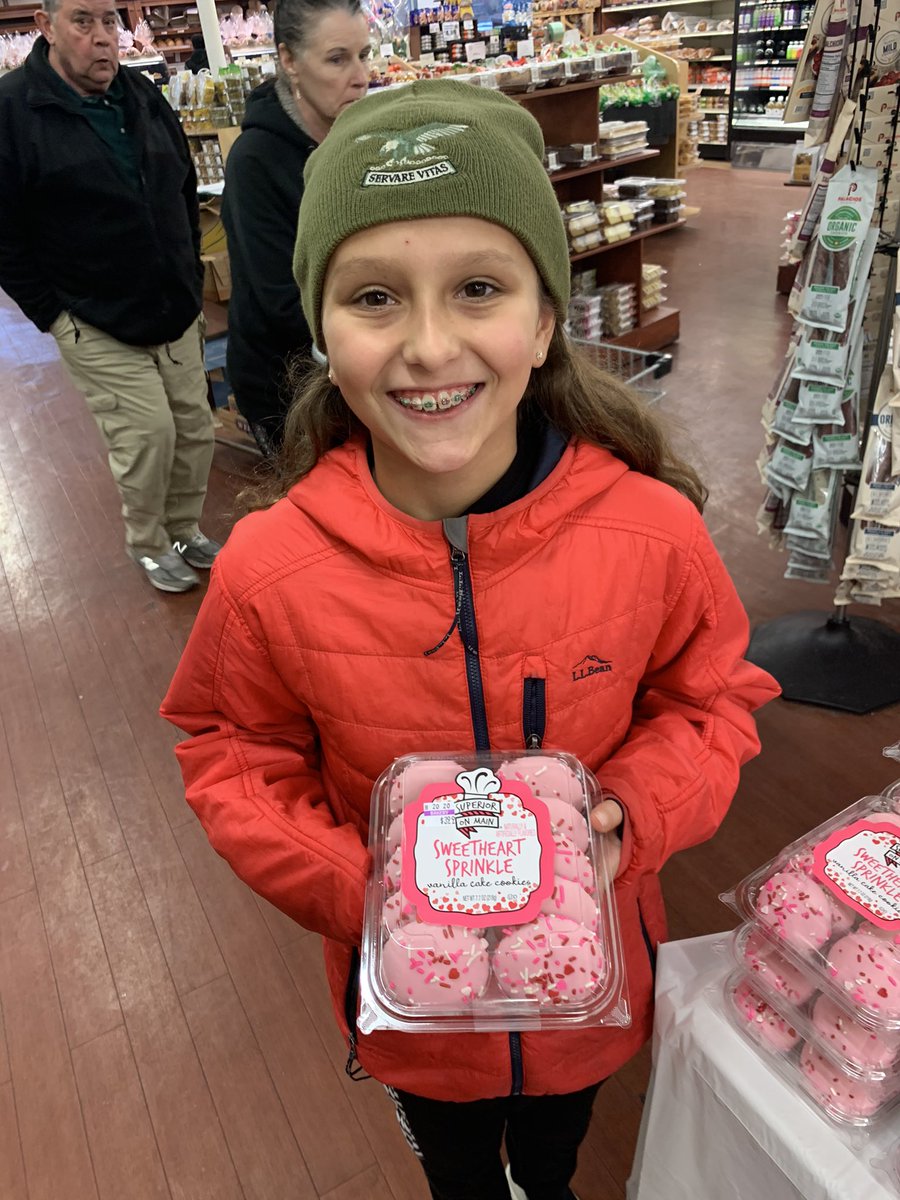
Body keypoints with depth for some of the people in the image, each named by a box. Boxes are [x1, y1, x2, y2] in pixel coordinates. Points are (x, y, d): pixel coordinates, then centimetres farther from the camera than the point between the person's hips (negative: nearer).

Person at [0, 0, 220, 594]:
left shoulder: (143, 96, 8)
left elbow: (186, 188, 20)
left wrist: (189, 274, 14)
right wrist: (52, 312, -9)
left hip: (177, 311, 6)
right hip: (97, 324, -5)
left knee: (194, 426, 9)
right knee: (147, 433, -9)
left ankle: (185, 529, 30)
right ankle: (149, 545, 16)